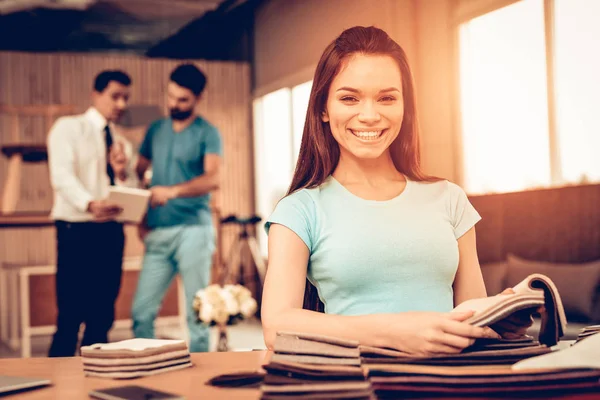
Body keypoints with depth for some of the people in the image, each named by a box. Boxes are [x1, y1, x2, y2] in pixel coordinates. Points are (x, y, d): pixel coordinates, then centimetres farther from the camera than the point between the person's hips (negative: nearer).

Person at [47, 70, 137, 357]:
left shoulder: (122, 144, 18)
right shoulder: (68, 128, 1)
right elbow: (62, 176, -15)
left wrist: (122, 172, -8)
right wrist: (90, 204, -33)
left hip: (111, 233, 6)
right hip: (77, 231, -6)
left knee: (102, 315, 8)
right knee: (71, 315, -8)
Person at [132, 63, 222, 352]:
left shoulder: (207, 134, 0)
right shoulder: (156, 131, 15)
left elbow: (213, 178, -15)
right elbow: (139, 172, 20)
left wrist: (173, 191, -31)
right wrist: (141, 217, 7)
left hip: (193, 228, -4)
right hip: (158, 232, 4)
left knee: (197, 311, -1)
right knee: (142, 310, 1)